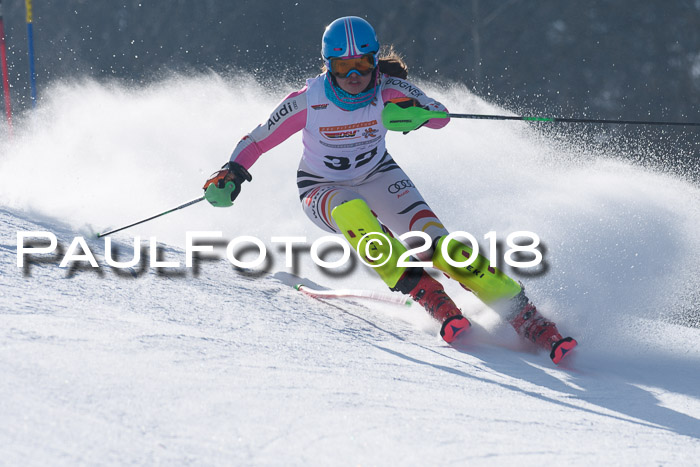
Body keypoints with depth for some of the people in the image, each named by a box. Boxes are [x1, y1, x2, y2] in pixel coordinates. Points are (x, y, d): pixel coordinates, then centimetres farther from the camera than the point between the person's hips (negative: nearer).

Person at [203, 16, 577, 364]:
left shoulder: (387, 89, -18)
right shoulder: (308, 101, -21)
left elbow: (441, 116, -17)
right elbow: (256, 141, -10)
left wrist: (417, 112, -39)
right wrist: (232, 173, -28)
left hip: (378, 178, 1)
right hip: (323, 191, -1)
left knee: (435, 243, -23)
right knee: (353, 213, -40)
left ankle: (522, 314, -24)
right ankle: (424, 292, -38)